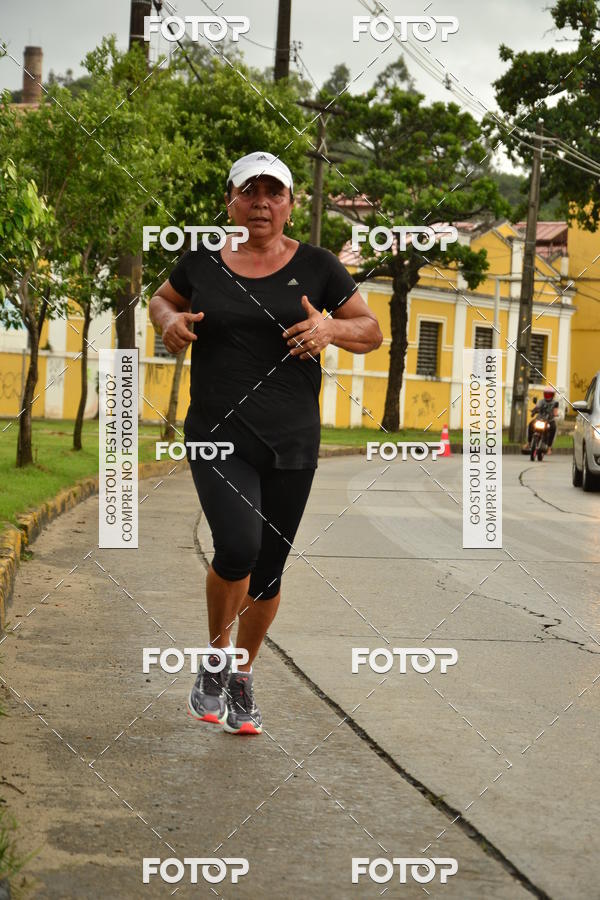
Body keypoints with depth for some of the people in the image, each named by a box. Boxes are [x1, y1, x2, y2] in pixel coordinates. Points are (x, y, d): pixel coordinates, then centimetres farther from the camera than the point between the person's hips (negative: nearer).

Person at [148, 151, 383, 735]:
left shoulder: (317, 266, 2)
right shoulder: (202, 262, 3)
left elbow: (371, 332, 8)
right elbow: (163, 299, 22)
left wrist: (331, 328, -13)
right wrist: (170, 321, -1)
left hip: (291, 443, 2)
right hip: (218, 435, -1)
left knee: (268, 568, 8)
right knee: (238, 546, -23)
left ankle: (242, 676, 32)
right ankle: (215, 661, 4)